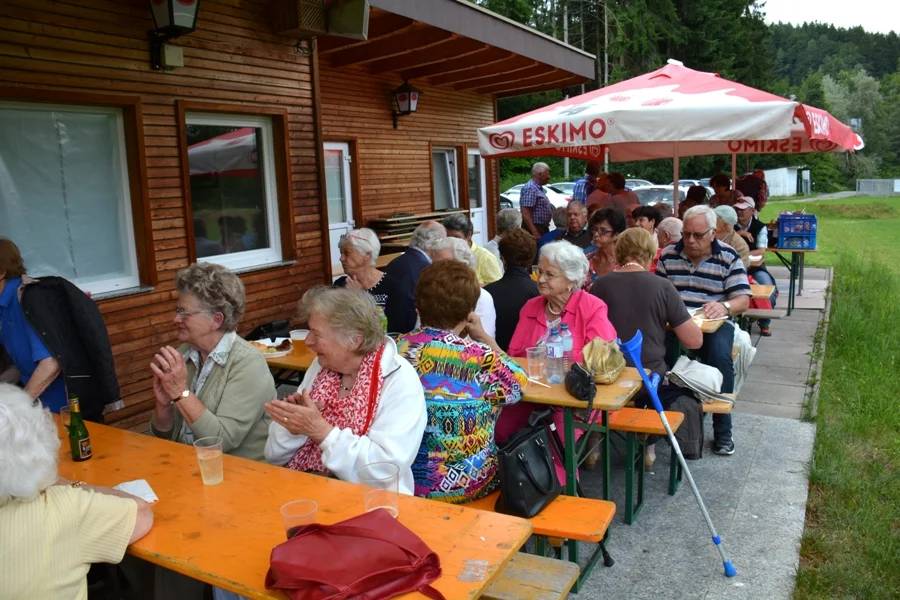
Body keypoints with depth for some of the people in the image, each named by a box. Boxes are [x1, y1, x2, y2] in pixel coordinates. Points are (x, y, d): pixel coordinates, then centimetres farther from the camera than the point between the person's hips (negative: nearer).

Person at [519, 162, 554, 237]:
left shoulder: (538, 188, 15)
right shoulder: (530, 188, -16)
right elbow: (525, 213, -25)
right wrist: (535, 233, -29)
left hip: (542, 228, 10)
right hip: (535, 229, -10)